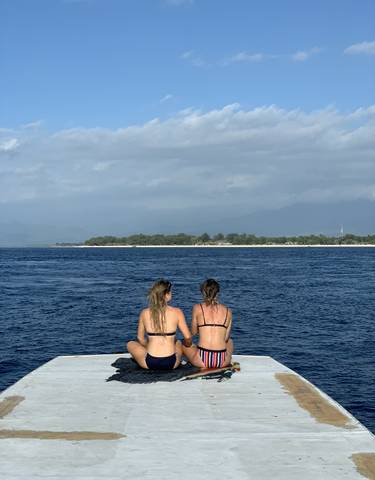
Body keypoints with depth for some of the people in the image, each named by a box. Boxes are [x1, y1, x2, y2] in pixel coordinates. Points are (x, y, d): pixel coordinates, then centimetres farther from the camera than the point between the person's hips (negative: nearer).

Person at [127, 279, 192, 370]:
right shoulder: (177, 312, -6)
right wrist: (185, 345, 21)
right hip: (171, 363, 1)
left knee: (130, 344, 28)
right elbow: (188, 338, -2)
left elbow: (140, 338, 10)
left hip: (150, 363, -1)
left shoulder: (145, 313, -2)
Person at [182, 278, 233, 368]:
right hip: (222, 362, 2)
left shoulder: (197, 308, -1)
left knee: (183, 343, 30)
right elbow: (226, 338, 10)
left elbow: (193, 332, 10)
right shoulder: (227, 311, 3)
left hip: (202, 361, -2)